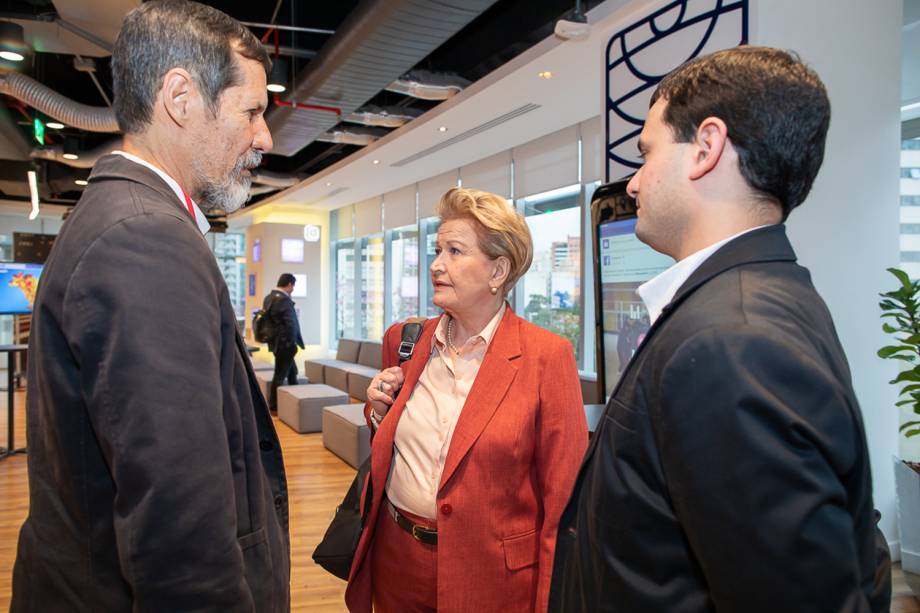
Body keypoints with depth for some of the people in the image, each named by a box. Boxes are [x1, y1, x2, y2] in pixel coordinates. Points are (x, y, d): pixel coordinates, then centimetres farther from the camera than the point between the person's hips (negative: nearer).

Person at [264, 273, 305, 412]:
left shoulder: (269, 298, 8)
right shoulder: (284, 300, -21)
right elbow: (291, 324, -25)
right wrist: (291, 343, -13)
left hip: (275, 342, 9)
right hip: (284, 343, -9)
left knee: (292, 372, 21)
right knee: (280, 375, 2)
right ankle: (273, 406, 11)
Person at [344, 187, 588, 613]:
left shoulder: (547, 357, -15)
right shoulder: (404, 341, 1)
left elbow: (564, 499, -12)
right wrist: (381, 411, -6)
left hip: (492, 574, -4)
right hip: (396, 559, 5)